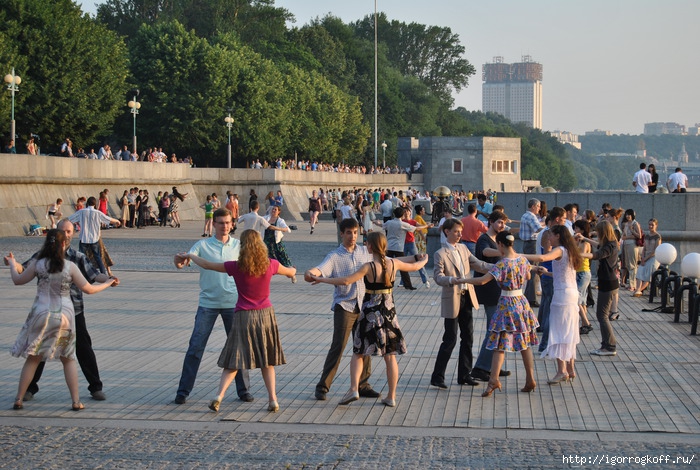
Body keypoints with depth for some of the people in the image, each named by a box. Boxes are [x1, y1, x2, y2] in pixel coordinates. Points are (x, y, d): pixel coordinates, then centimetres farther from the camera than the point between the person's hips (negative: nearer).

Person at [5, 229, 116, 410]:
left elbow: (18, 280, 7)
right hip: (64, 315, 0)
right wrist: (107, 284, 16)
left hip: (41, 315, 0)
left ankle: (19, 399, 11)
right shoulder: (70, 267, -7)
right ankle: (76, 401, 11)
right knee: (68, 359, 14)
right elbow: (89, 289, -1)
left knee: (32, 359, 11)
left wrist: (12, 264, 25)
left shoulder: (37, 264, -5)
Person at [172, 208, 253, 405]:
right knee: (196, 346, -3)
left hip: (232, 302, 2)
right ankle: (183, 391, 4)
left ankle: (243, 389, 18)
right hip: (208, 303, -1)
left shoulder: (238, 246, 5)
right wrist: (180, 261, -34)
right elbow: (183, 261, -10)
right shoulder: (203, 245, 0)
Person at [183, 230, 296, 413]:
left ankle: (219, 395, -11)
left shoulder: (236, 267, -10)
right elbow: (291, 272, 17)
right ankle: (273, 400, 9)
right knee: (266, 361, 13)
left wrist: (189, 256, 20)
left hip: (243, 317, -1)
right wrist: (292, 270, 42)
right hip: (265, 315, 2)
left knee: (234, 360, 5)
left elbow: (207, 264, 2)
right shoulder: (271, 265, -5)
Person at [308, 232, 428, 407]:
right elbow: (415, 267, 17)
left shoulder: (368, 267, -15)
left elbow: (346, 281, -23)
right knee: (390, 356, 9)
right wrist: (424, 260, 40)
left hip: (370, 313, -4)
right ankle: (391, 397, 13)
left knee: (358, 353, 8)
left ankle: (354, 389, -7)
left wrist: (322, 279, -12)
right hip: (389, 312, 4)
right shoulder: (394, 264, -1)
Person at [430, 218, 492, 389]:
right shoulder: (441, 254, -10)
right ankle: (437, 377, 5)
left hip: (467, 297, 7)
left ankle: (464, 375, 20)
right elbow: (438, 277, -19)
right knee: (450, 340, -4)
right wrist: (453, 280, -37)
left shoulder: (463, 248, 9)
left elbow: (478, 265, 9)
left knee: (468, 337, 10)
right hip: (452, 300, -7)